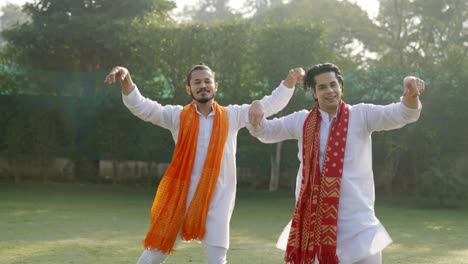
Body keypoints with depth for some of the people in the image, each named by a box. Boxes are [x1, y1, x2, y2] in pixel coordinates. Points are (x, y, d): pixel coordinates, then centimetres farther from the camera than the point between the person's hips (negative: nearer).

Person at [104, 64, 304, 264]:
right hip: (181, 198, 0)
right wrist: (126, 79, -23)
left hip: (217, 201, 0)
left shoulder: (232, 116, 4)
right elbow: (140, 107, -7)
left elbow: (270, 104, 5)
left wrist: (289, 82, -9)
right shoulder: (177, 116, 0)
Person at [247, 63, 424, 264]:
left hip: (357, 222, -2)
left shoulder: (361, 115, -1)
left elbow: (402, 114, -11)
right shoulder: (302, 121, 7)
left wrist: (411, 96, -34)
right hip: (314, 222, 2)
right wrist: (255, 113, -9)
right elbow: (265, 131, 15)